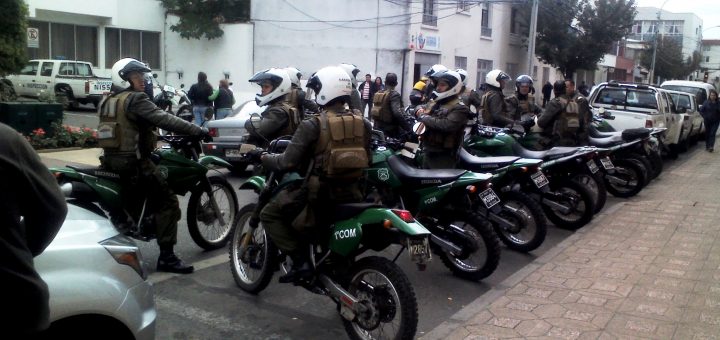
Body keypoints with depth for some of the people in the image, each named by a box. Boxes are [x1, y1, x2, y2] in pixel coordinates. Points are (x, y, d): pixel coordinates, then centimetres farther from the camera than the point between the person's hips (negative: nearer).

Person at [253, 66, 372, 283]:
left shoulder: (312, 125, -12)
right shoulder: (363, 124, 5)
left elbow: (288, 162, -13)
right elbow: (367, 161, 12)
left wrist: (266, 159, 6)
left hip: (319, 192, -6)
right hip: (351, 193, 6)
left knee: (269, 214, 10)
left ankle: (300, 260, -2)